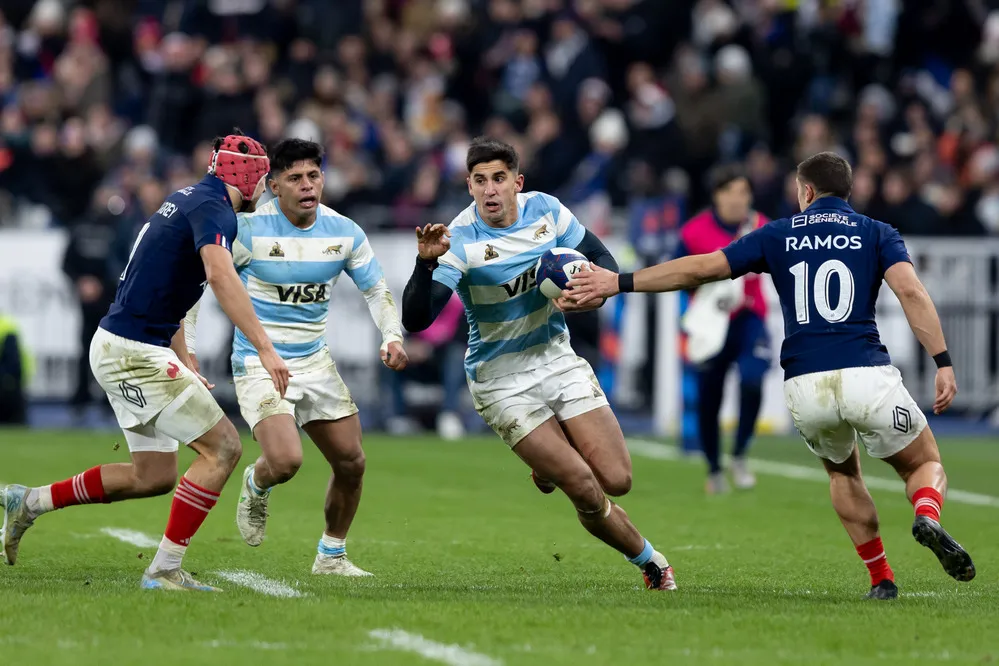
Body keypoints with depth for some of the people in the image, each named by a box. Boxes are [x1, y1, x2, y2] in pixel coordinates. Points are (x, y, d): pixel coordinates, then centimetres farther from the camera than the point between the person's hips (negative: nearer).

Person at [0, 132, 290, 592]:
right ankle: (164, 570, -10)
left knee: (154, 475, 15)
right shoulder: (213, 209, -14)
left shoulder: (187, 199, 17)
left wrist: (183, 362, 25)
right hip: (134, 351, -10)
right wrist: (264, 347, -38)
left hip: (123, 347, 10)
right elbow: (220, 275, -34)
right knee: (223, 447, -11)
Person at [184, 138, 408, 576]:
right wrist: (185, 348, -11)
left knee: (351, 462, 3)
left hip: (314, 360, 5)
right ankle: (256, 486, 16)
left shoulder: (343, 232, -1)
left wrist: (392, 336, -8)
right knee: (285, 461, -23)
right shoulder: (248, 229, -14)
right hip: (259, 365, -5)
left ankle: (331, 556, 26)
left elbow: (376, 289, 10)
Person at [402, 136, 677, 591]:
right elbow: (415, 319, -26)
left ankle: (552, 462, 28)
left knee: (616, 481, -5)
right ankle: (647, 559, 13)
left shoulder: (546, 210, -5)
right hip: (501, 380, -4)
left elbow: (602, 260, 7)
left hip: (557, 359, 4)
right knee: (586, 491, -13)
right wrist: (426, 263, -43)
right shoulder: (460, 242, -19)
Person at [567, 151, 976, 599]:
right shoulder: (877, 234, 11)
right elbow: (910, 291, -7)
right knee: (925, 464, 17)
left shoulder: (778, 235, 15)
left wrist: (619, 282, 17)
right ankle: (927, 518, -19)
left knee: (842, 471, 30)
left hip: (803, 385, 2)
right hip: (866, 375, -2)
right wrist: (943, 363, -9)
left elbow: (698, 269, 12)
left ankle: (881, 579, 18)